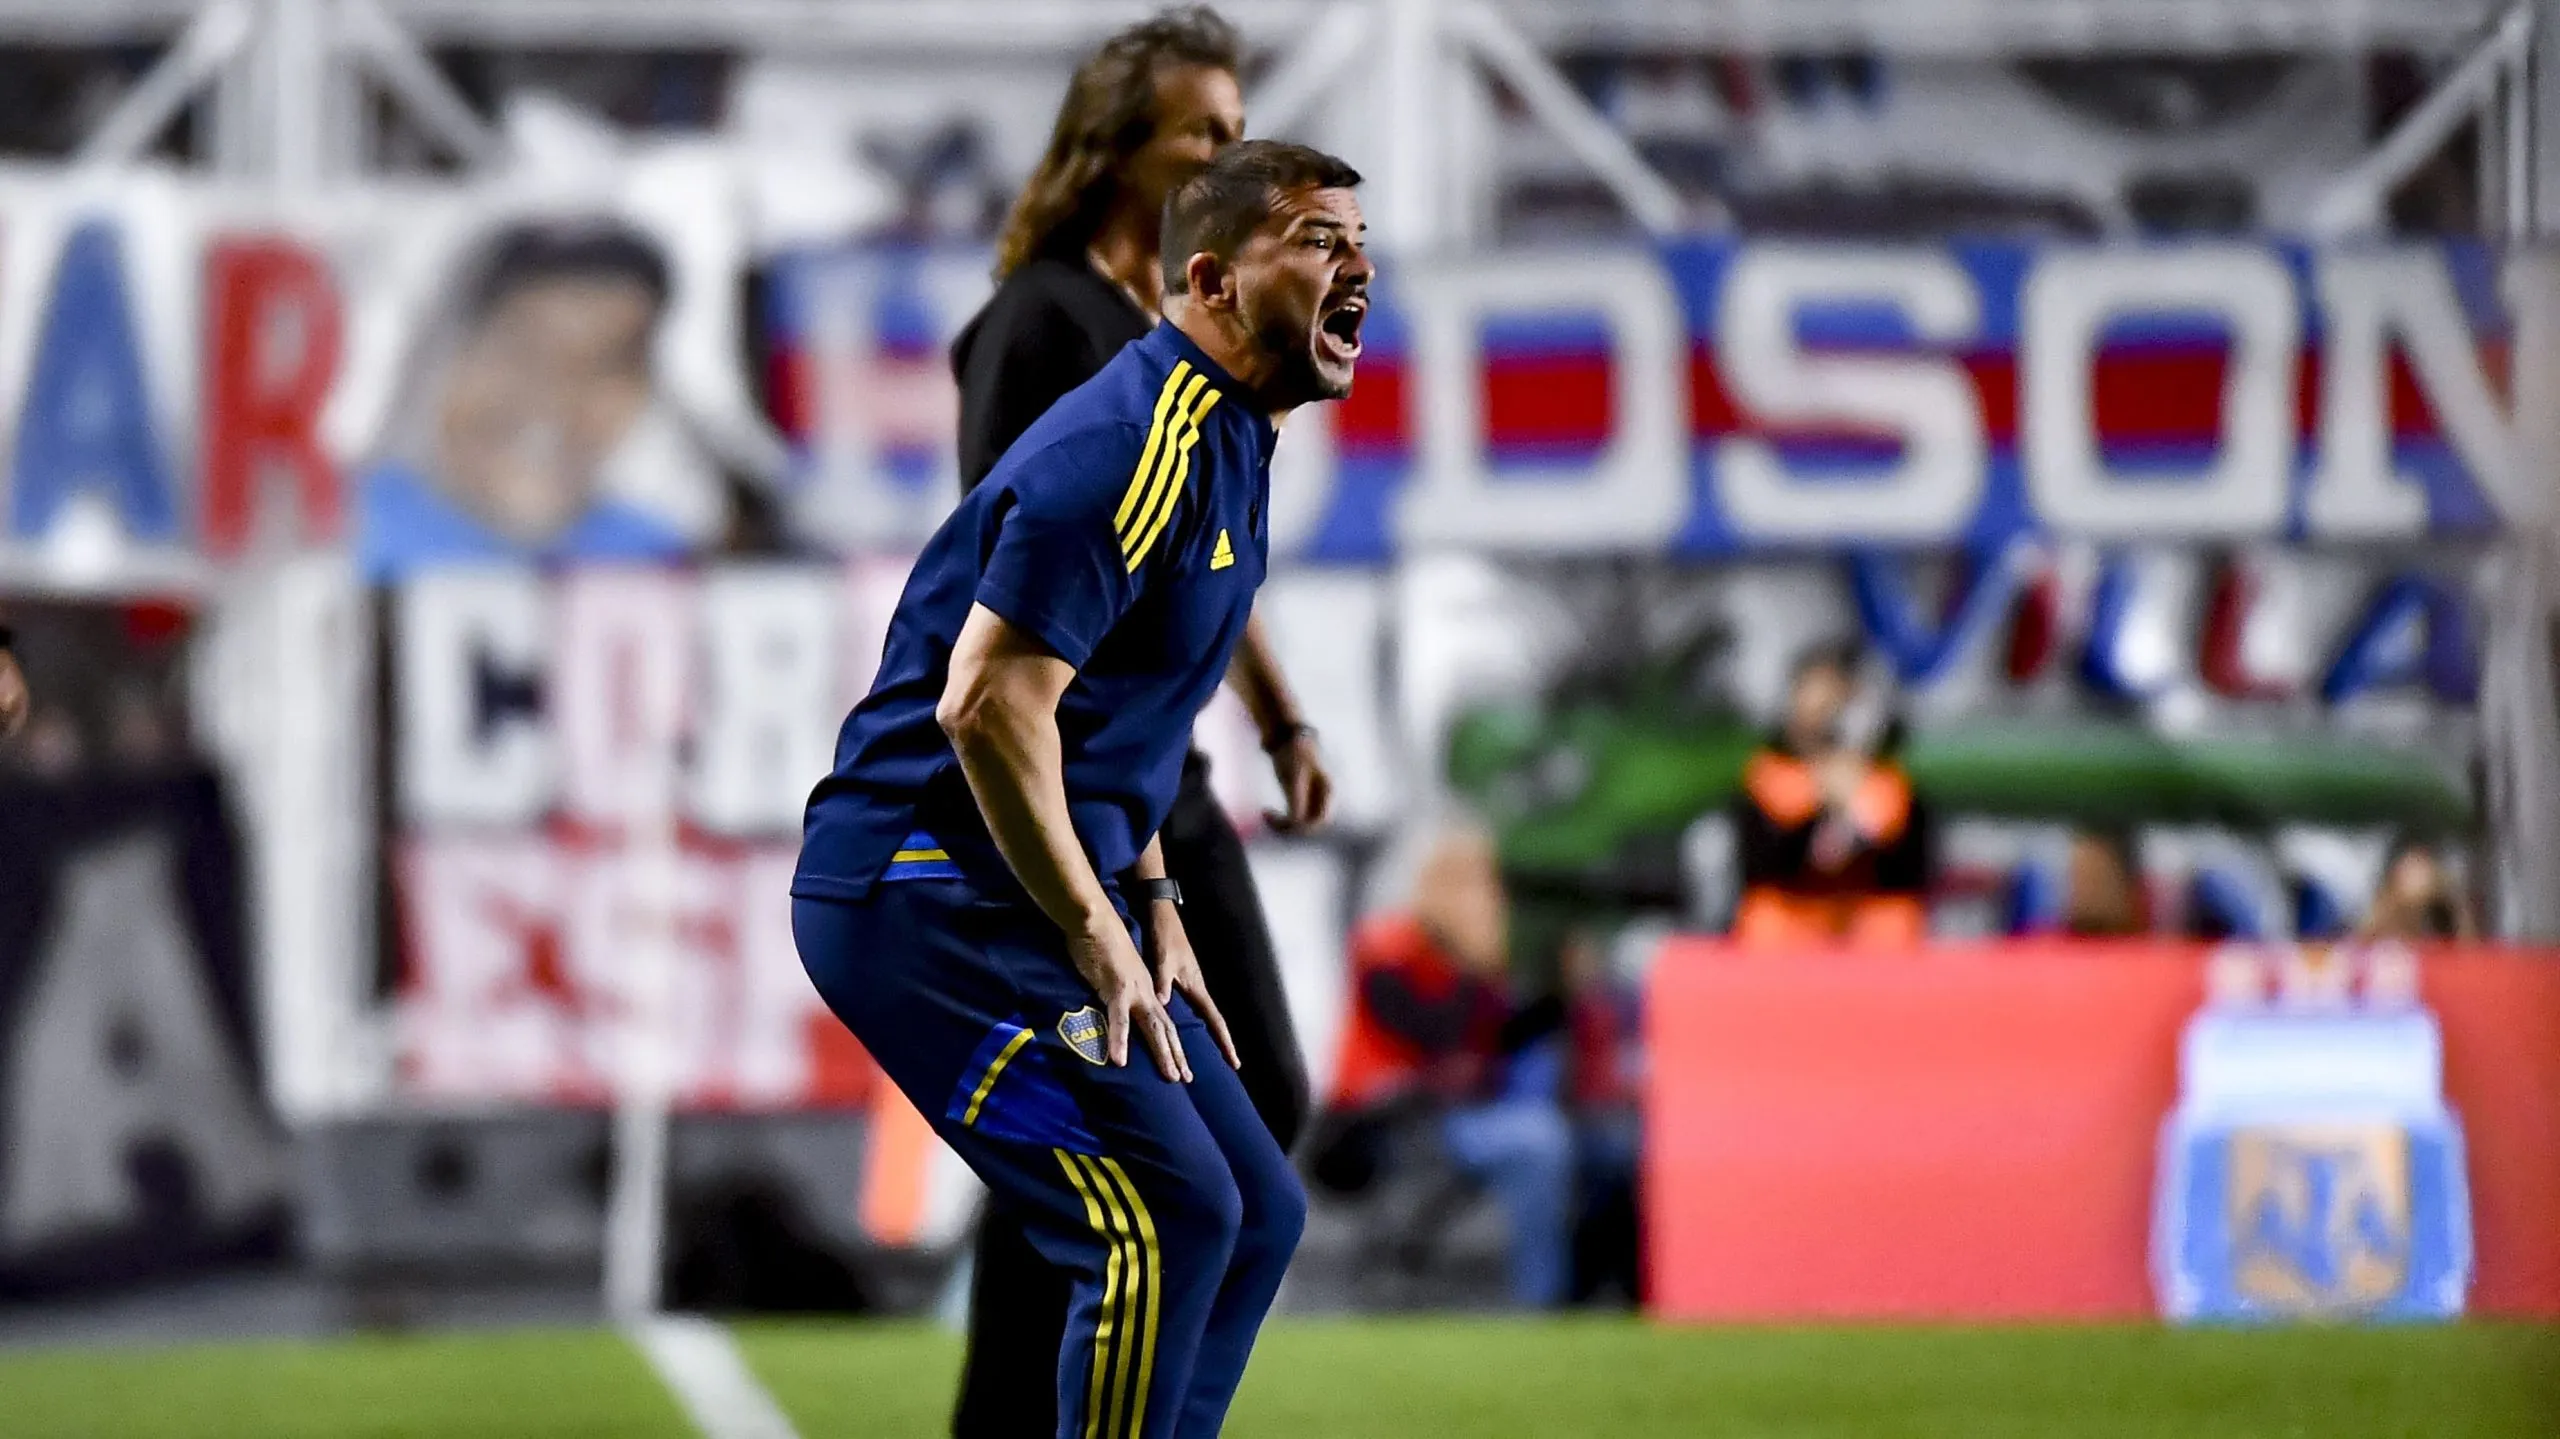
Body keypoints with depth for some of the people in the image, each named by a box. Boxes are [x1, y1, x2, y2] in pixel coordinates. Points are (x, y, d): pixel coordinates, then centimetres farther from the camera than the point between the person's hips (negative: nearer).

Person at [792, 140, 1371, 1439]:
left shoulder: (1225, 441, 14)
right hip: (925, 899, -11)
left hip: (1038, 894, 11)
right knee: (1170, 1219, -18)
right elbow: (992, 704, -25)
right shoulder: (1138, 448, -19)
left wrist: (1153, 913, 16)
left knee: (1254, 1213, 9)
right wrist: (1096, 938, -19)